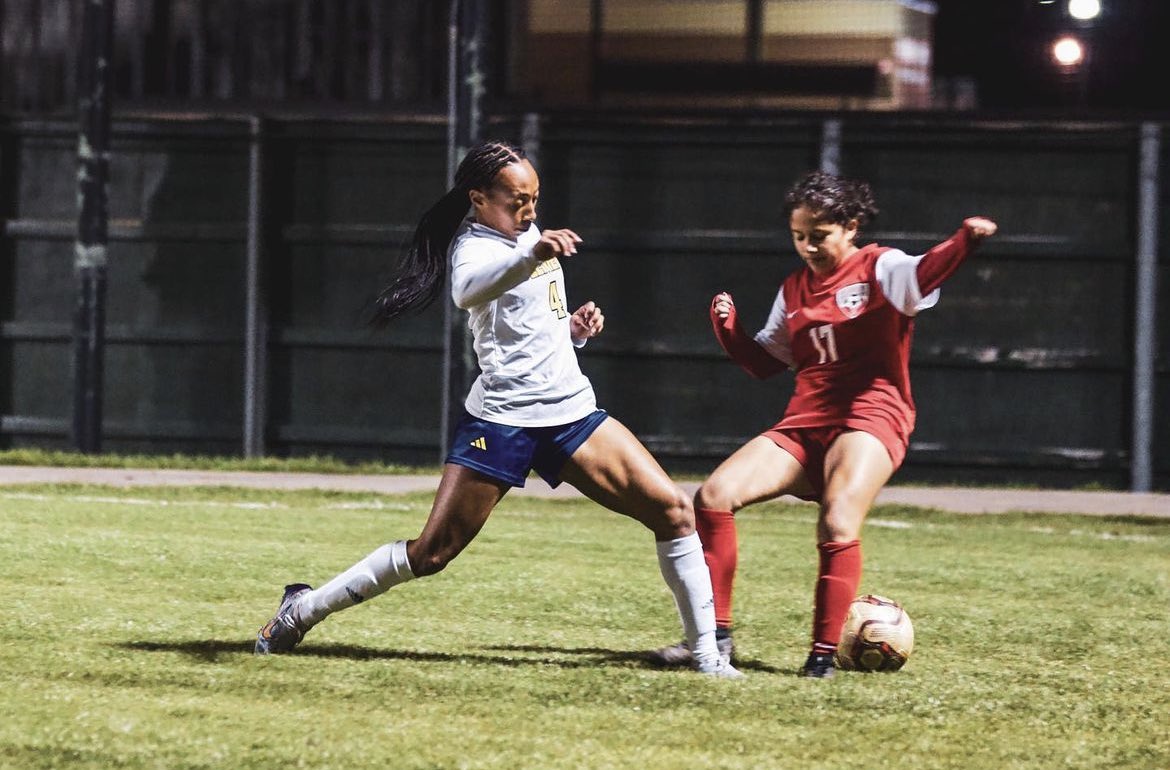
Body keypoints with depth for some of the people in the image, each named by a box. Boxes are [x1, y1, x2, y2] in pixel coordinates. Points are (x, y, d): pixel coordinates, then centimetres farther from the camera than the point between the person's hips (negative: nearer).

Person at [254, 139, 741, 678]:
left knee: (673, 510, -5)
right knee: (432, 551, -8)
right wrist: (532, 254, -57)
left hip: (573, 411, 7)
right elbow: (468, 290, -39)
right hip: (503, 420, -7)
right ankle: (303, 610, 8)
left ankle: (705, 652, 3)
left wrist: (575, 328, 9)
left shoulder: (527, 234, 13)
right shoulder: (474, 247, -12)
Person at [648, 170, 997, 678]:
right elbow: (763, 363, 23)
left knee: (838, 525, -30)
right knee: (714, 496, -11)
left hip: (870, 420, -6)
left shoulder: (880, 269, -2)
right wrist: (728, 330, 4)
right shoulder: (795, 288, 18)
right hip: (803, 425, 6)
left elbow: (923, 275, -25)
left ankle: (824, 653, -18)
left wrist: (964, 242, -46)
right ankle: (715, 634, -4)